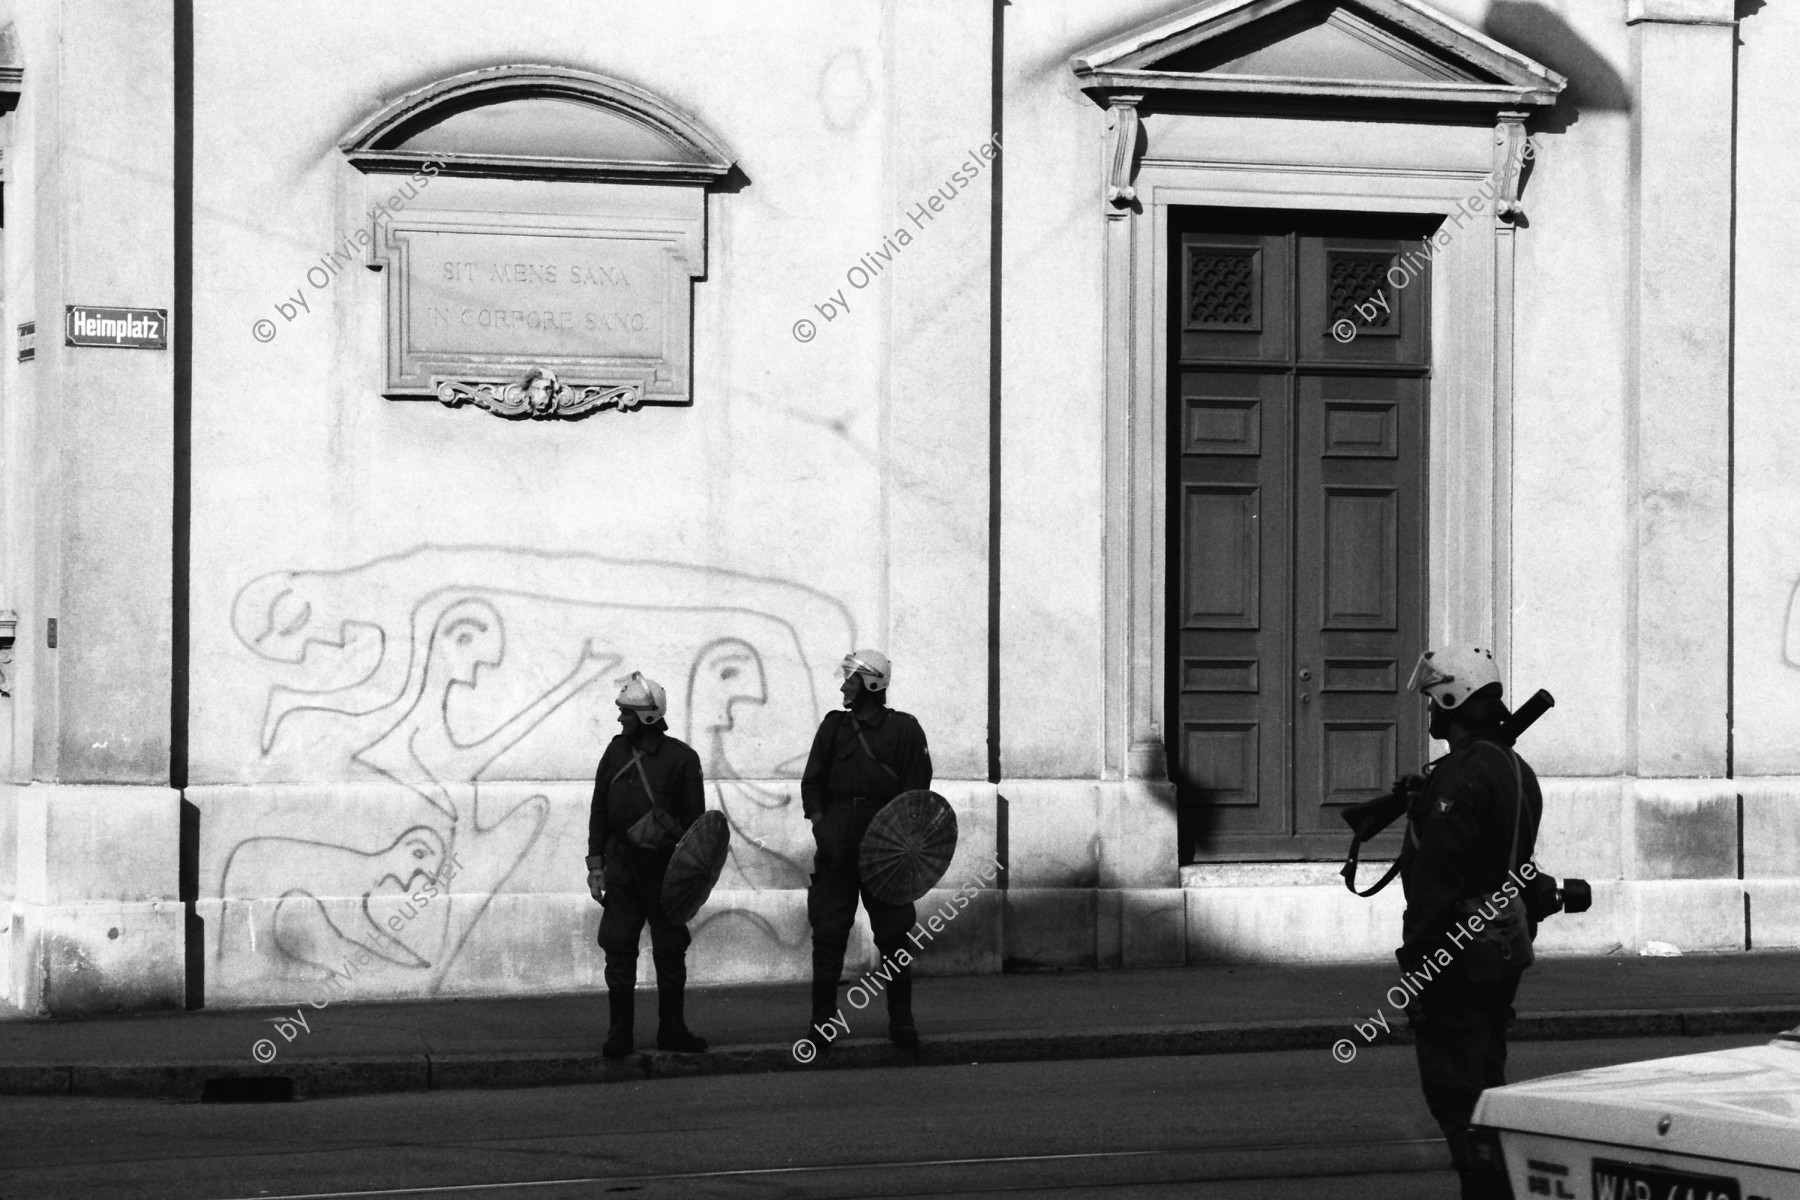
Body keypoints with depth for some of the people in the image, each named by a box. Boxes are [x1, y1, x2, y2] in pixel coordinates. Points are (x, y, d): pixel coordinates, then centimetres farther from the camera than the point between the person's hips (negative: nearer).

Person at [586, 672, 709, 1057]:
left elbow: (695, 819, -2)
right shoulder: (616, 751, 6)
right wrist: (596, 862, 5)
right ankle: (619, 1031, 5)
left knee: (670, 947, 5)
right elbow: (599, 809, 10)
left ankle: (671, 1028, 16)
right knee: (618, 947, -1)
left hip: (665, 866, -2)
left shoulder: (681, 758, -5)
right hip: (621, 864, 2)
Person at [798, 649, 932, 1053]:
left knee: (894, 934, 2)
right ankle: (822, 1020, 3)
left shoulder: (904, 730, 3)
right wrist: (819, 824, -5)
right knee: (828, 934, -2)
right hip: (836, 849, 2)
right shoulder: (833, 727, 12)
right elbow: (812, 784, 9)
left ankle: (901, 1020, 11)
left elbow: (916, 793, 0)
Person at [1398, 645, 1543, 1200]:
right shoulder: (1519, 772, 12)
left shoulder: (1460, 776, -18)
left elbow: (1436, 876, -21)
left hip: (1457, 947, -10)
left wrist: (1415, 956, -18)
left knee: (1453, 1088, -6)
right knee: (1484, 1077, 17)